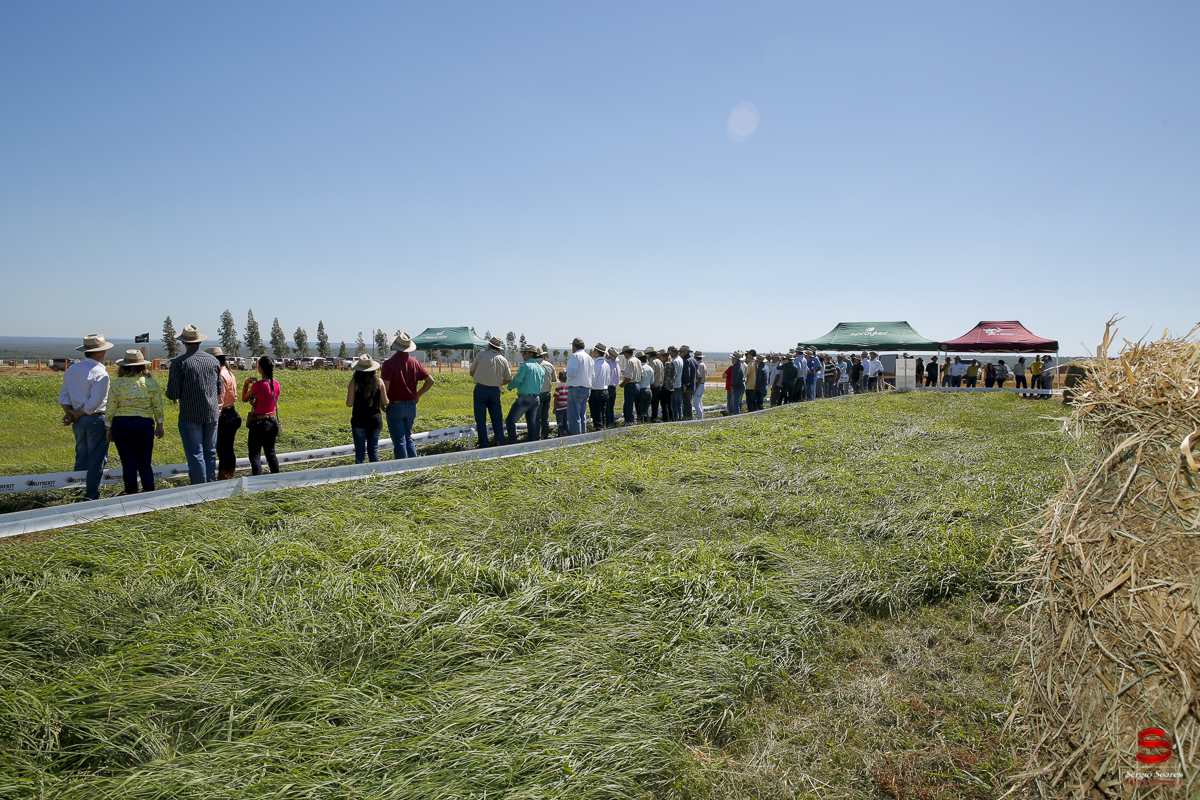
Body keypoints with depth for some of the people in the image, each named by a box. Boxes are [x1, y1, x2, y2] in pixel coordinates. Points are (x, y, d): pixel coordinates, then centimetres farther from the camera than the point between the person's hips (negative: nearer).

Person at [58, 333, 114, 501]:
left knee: (81, 458, 18)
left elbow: (63, 395, 8)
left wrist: (69, 411, -4)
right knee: (97, 460, 0)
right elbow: (94, 403, -19)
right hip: (96, 420, -8)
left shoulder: (71, 370, 9)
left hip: (78, 421, 8)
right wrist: (76, 416, -8)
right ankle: (91, 496, 1)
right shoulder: (100, 373, -16)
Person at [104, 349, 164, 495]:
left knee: (129, 464, 5)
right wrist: (159, 426, 15)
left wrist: (109, 429, 10)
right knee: (145, 464, 8)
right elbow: (158, 407, 4)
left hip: (121, 424, -1)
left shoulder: (117, 383, -4)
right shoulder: (151, 383, -1)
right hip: (145, 425, 1)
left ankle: (132, 496, 9)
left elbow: (110, 409, 0)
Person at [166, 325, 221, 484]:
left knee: (195, 455, 2)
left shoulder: (179, 363, -9)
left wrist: (170, 393, 12)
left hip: (190, 416, -4)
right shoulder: (213, 361, 4)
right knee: (210, 453, 13)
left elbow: (173, 394, -10)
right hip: (212, 414, 4)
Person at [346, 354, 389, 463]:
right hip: (376, 420, 2)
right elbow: (385, 402, 0)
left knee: (360, 451, 5)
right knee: (373, 450, 12)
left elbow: (349, 404, -6)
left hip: (359, 422, -2)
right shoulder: (379, 382, -2)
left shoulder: (354, 382, -8)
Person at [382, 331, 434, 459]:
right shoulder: (415, 363, 2)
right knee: (408, 437, 20)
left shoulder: (389, 363, -12)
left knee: (399, 440, 1)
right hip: (411, 405, 5)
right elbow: (430, 380, 1)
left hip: (395, 406, -5)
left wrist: (381, 402, -3)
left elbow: (385, 385, -18)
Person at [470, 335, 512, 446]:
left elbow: (472, 372, 7)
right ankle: (499, 444, 7)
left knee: (481, 419, 2)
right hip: (495, 391, 3)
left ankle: (485, 446, 1)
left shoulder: (481, 354, 0)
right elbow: (508, 379, 14)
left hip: (481, 389, -3)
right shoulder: (503, 360, 8)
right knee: (497, 419, 12)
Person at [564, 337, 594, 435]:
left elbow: (571, 374, -19)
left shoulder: (575, 356, -11)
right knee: (583, 415, 16)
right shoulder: (590, 358, 13)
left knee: (574, 417, -5)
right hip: (587, 389, 8)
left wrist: (567, 372, 1)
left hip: (576, 389, -8)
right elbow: (593, 375, 16)